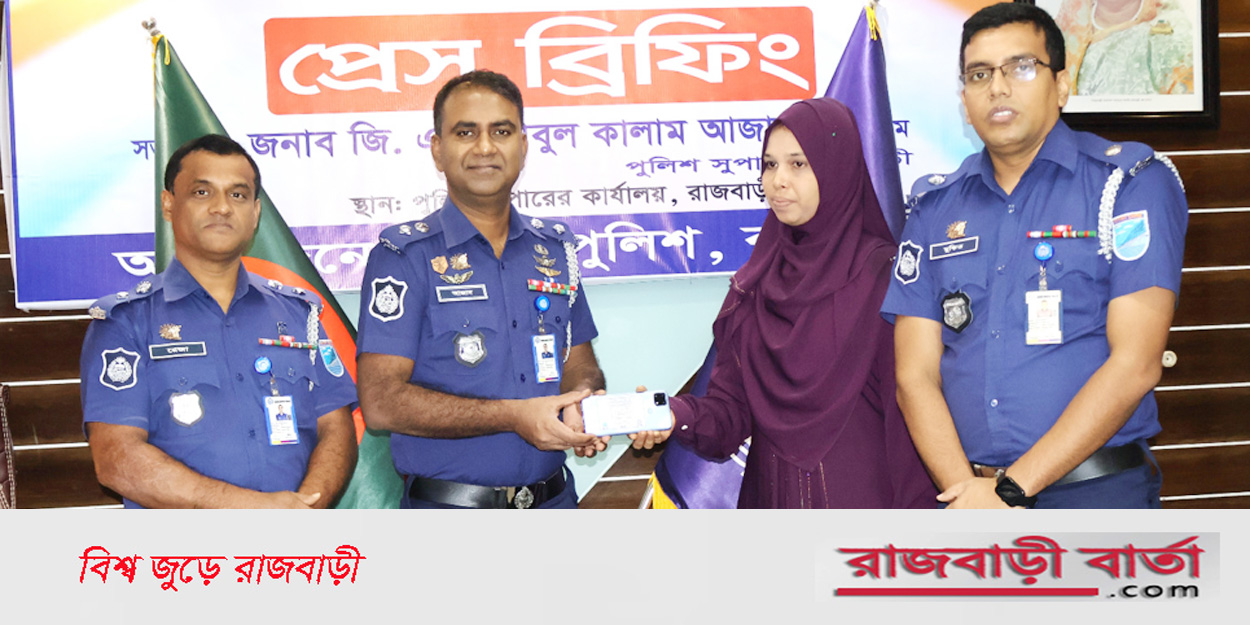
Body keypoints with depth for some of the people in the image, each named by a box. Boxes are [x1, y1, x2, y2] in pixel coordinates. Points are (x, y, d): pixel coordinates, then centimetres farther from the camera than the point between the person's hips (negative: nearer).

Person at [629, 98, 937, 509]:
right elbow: (731, 407, 2)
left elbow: (911, 412, -11)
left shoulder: (886, 275, -8)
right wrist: (679, 417, -18)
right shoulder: (754, 284, 6)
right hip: (775, 499, 4)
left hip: (865, 500, -4)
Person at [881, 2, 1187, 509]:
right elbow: (915, 375, 1)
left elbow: (1135, 363, -12)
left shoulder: (1133, 182, -3)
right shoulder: (934, 209, 7)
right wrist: (968, 488, -14)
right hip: (966, 492, 3)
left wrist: (1011, 488, -15)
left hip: (1099, 493, -2)